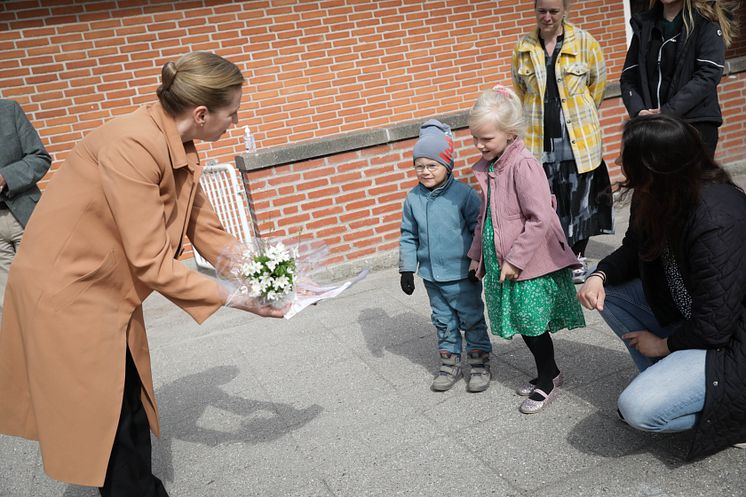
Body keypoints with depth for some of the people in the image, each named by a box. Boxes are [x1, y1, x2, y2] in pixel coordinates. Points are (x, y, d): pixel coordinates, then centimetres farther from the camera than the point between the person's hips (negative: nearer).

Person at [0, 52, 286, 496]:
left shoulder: (179, 150, 0)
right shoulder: (132, 145, -28)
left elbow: (207, 232, 3)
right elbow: (151, 262, -27)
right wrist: (232, 298, -21)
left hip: (109, 293, 9)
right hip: (65, 293, -8)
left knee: (134, 413, 15)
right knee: (109, 426, 4)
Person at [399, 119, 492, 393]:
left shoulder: (463, 194, -14)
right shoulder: (413, 198, -1)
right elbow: (408, 236, 6)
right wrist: (407, 269, 5)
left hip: (462, 274, -4)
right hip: (432, 275, 4)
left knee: (472, 319, 11)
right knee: (443, 322, 17)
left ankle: (479, 364, 26)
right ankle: (450, 364, 31)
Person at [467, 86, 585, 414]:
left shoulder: (523, 165, -19)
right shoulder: (487, 167, 6)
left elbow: (540, 219, -22)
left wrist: (515, 260, -20)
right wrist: (477, 253, 15)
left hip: (531, 263, -8)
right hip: (500, 261, 8)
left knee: (533, 324, 4)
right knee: (523, 325, 17)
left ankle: (547, 382, 25)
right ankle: (548, 372, 37)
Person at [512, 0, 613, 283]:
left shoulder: (583, 41, -3)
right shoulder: (523, 48, 3)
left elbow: (598, 85, 7)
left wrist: (579, 116, 12)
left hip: (579, 140, -1)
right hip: (539, 141, 1)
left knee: (579, 199, 8)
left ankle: (578, 258, 25)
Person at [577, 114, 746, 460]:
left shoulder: (716, 224, -33)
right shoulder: (657, 199, -8)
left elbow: (713, 326, -27)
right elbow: (635, 249, 9)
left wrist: (664, 344, -9)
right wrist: (600, 275, -11)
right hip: (688, 316, 9)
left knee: (638, 409, -22)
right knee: (605, 290, 1)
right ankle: (663, 380, 8)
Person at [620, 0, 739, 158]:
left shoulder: (708, 22, 2)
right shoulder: (643, 25, 15)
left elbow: (708, 75, -9)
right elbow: (628, 77, 9)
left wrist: (667, 112, -19)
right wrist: (638, 111, -10)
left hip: (696, 123, -3)